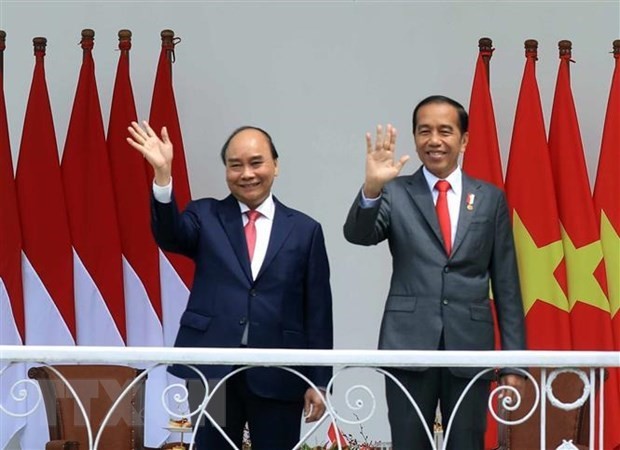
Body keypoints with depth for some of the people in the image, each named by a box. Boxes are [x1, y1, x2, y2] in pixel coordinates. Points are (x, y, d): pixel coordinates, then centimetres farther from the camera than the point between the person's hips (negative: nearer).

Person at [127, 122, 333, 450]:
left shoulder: (305, 230, 6)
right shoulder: (205, 216, 8)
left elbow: (317, 312, 5)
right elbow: (171, 236, -15)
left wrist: (318, 381, 2)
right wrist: (163, 174, -30)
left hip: (278, 375, 0)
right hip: (212, 370, 1)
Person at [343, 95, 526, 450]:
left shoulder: (491, 198, 8)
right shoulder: (396, 193, 4)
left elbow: (506, 285, 8)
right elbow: (358, 234, -14)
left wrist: (514, 357, 4)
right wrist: (372, 188, -33)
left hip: (470, 347, 1)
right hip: (409, 346, -1)